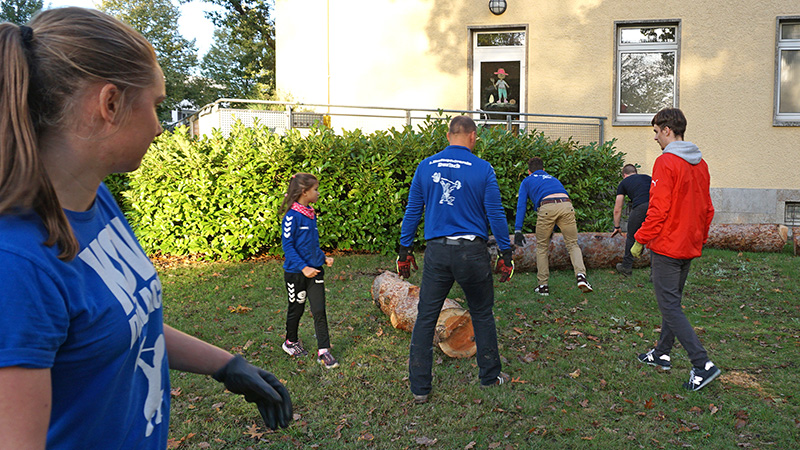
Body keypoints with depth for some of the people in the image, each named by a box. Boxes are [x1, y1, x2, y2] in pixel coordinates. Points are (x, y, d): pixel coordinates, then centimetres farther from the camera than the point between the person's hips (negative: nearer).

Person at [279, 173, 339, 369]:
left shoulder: (311, 215, 7)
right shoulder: (292, 216, -16)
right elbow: (288, 246, -18)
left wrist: (323, 257, 7)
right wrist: (303, 267, -23)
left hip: (315, 269, 6)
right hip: (295, 272, -6)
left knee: (319, 310, 1)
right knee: (297, 308, 12)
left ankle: (323, 351, 6)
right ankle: (290, 342, 36)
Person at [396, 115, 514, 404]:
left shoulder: (426, 167, 3)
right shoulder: (483, 169, -4)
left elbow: (412, 211, 5)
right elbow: (495, 214, -3)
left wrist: (405, 250, 12)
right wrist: (506, 254, 5)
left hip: (437, 253, 2)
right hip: (472, 252, -1)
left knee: (425, 318, 8)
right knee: (482, 314, 16)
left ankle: (419, 387, 12)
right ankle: (490, 375, 29)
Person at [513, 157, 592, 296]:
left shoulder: (527, 181, 27)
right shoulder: (553, 178, 39)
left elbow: (521, 205, 14)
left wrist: (518, 230, 9)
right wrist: (553, 229, 51)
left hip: (547, 208, -3)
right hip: (567, 206, 3)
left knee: (542, 247, 14)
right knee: (572, 244, 12)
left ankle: (543, 286, 17)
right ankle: (581, 275, -11)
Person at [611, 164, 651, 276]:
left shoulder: (624, 182, 26)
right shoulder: (647, 177, 34)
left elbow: (617, 210, 28)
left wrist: (616, 227, 41)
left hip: (640, 207, -3)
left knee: (631, 237, 18)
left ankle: (626, 267, 31)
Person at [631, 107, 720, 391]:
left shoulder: (666, 162, -16)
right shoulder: (700, 164, 10)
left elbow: (658, 209, -20)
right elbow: (707, 209, 15)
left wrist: (640, 240, -11)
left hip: (666, 246, -9)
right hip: (689, 248, 9)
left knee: (670, 307, -4)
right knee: (672, 301, 18)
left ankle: (702, 364, -8)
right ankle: (662, 354, 29)